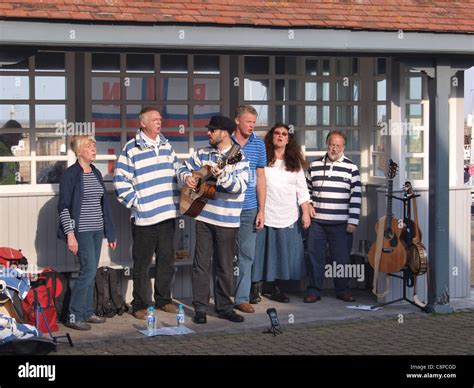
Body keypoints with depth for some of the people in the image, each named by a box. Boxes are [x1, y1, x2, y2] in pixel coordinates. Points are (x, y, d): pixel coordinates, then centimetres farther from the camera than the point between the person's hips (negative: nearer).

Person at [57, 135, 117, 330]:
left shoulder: (96, 173, 12)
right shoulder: (70, 174, -9)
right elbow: (63, 206, -11)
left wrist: (110, 232, 16)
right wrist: (70, 234, -18)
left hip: (97, 230, 7)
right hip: (82, 231, -7)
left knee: (91, 272, 10)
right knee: (88, 270, -12)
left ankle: (87, 312, 18)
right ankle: (74, 316, -5)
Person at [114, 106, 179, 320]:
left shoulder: (166, 145, 11)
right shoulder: (131, 149, -7)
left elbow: (176, 171, 21)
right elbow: (120, 180, -7)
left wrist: (176, 199, 10)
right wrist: (135, 202, -10)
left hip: (168, 214, 6)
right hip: (144, 216, -6)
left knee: (167, 259, 12)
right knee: (142, 262, 1)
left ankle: (163, 299, 25)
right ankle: (139, 305, 10)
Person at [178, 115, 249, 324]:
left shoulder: (238, 157, -7)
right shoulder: (202, 154, 8)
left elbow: (240, 186, -17)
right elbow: (185, 167, 20)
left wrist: (221, 175, -31)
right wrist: (187, 176, -2)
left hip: (227, 220, -3)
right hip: (203, 215, 3)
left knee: (225, 266, 7)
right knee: (201, 263, 5)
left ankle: (224, 307, 19)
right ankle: (200, 308, 12)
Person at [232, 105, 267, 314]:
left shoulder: (259, 144, 6)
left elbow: (260, 177, 10)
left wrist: (261, 210, 5)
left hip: (249, 209, 3)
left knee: (246, 255, 5)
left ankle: (242, 297, 12)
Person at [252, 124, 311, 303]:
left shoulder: (295, 163, 12)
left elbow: (302, 190, 12)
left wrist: (306, 213, 5)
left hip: (288, 217, 4)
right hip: (264, 214, -3)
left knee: (282, 253, 7)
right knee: (260, 251, -1)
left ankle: (276, 289, 17)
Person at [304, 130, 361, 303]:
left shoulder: (351, 168, 0)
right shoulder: (314, 165, 8)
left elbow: (356, 196, -2)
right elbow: (306, 188, 19)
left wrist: (353, 221, -7)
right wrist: (308, 205, 2)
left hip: (341, 223, -2)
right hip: (316, 221, 2)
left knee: (342, 258, 4)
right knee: (315, 256, 3)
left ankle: (342, 290, 18)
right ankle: (314, 290, 11)